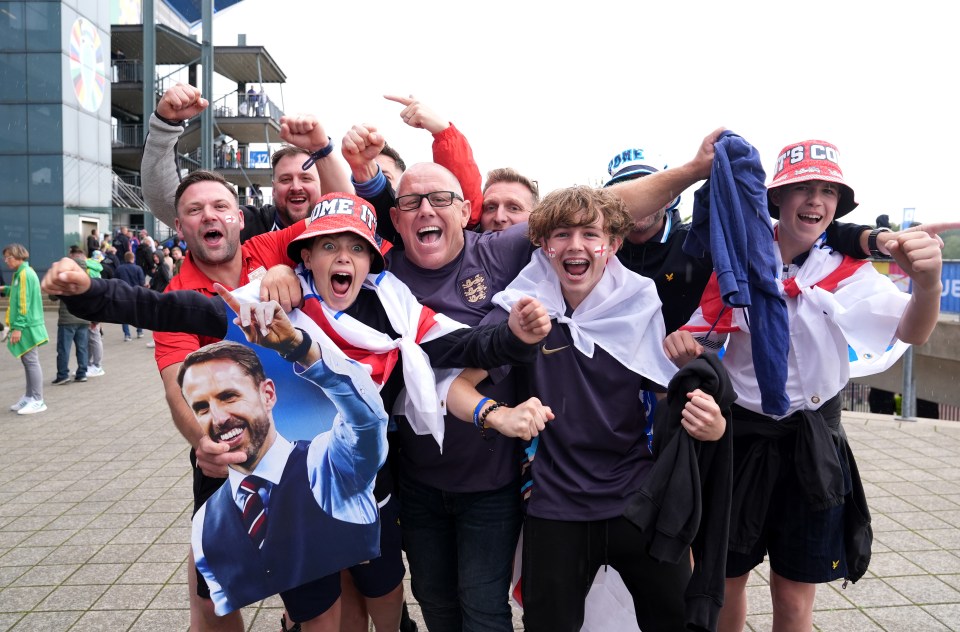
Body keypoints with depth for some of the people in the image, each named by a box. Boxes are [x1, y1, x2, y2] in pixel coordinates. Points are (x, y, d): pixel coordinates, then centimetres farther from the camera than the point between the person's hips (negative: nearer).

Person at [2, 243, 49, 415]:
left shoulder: (25, 274, -15)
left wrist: (18, 327, -20)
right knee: (27, 362, 13)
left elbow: (24, 303, -19)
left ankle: (38, 401, -2)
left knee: (31, 362, -6)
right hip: (25, 326, 10)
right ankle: (29, 397, 21)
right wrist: (4, 289, 14)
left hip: (28, 327, -10)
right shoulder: (20, 273, 15)